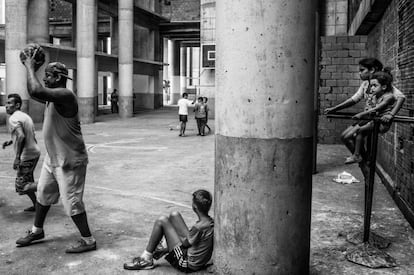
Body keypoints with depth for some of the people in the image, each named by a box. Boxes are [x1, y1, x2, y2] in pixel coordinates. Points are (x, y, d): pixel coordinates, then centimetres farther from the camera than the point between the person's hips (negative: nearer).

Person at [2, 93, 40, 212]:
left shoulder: (13, 118, -13)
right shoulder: (25, 116, 16)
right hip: (35, 152, 10)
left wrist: (17, 157, -28)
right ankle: (36, 205, 25)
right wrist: (11, 141, 23)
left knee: (21, 186, -7)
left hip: (27, 155, -10)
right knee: (27, 181, 20)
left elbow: (21, 136, -28)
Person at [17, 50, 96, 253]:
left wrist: (30, 66, -21)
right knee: (43, 194, 22)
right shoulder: (53, 96, 8)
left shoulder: (65, 95, -23)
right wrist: (29, 67, 9)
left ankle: (88, 240, 9)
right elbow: (34, 93, 20)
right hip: (52, 158, 10)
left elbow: (36, 91, -35)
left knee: (72, 202, -3)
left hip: (69, 161, -10)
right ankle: (37, 230, 41)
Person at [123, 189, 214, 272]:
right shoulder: (212, 222, -3)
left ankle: (146, 260, 1)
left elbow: (185, 243, -12)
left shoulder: (199, 227, -28)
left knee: (161, 221, -11)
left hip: (188, 264, -9)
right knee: (174, 215, 9)